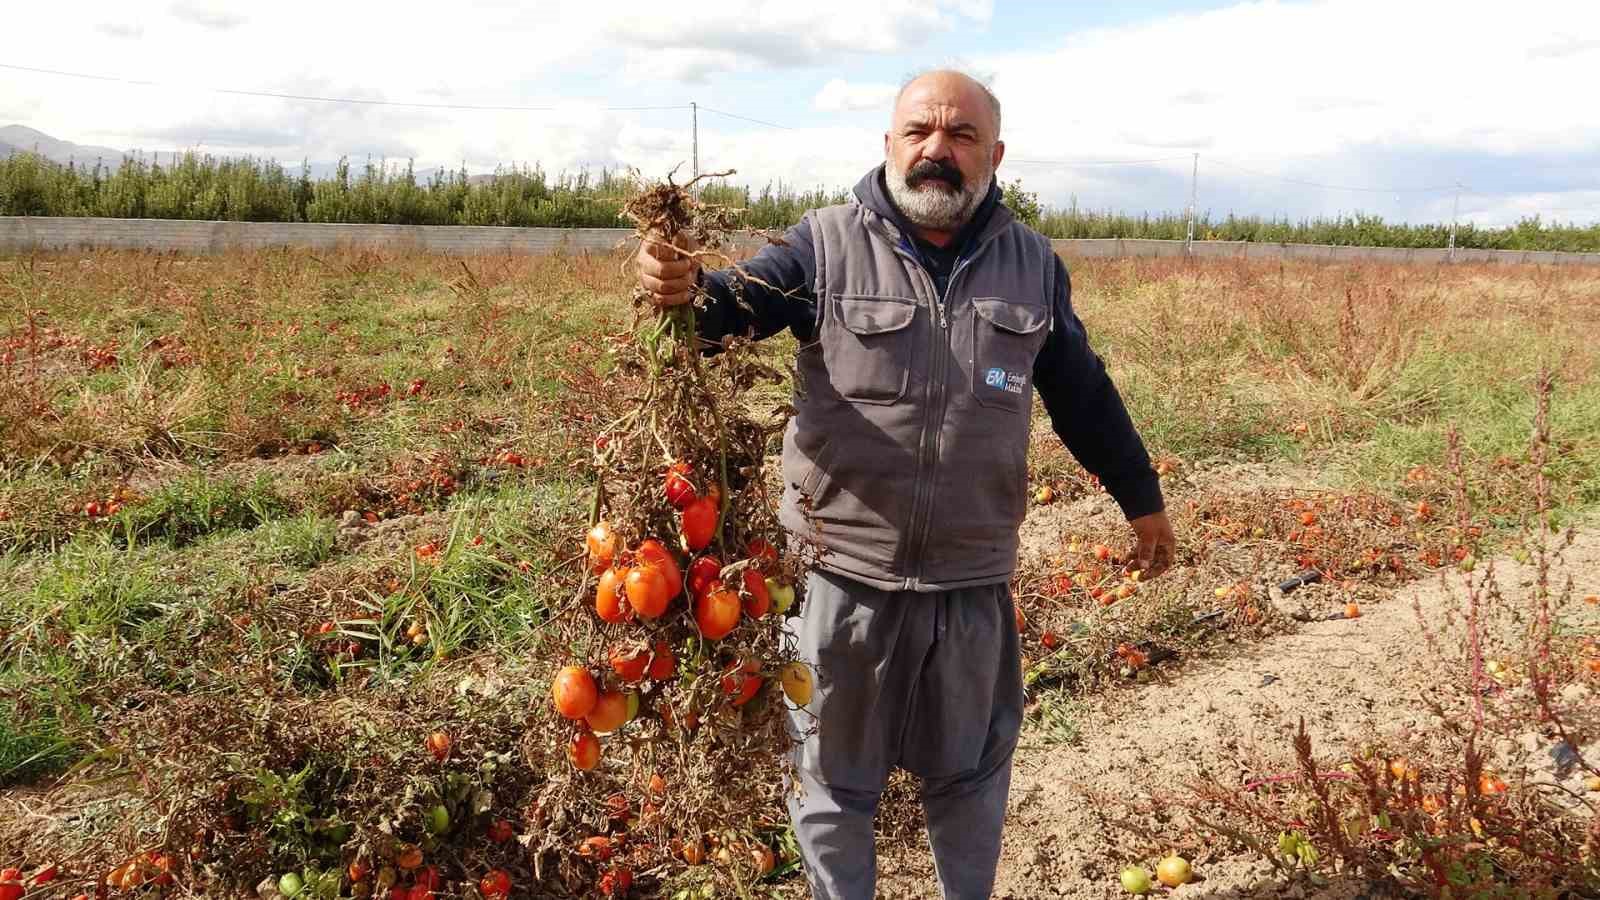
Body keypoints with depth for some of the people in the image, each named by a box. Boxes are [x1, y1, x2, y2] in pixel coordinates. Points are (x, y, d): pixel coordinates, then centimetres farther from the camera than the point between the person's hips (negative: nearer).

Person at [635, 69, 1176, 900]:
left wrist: (1141, 496, 21)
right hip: (844, 574, -2)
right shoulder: (824, 245, -6)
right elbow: (732, 311, -17)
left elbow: (1083, 394, 14)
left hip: (973, 582, 3)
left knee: (969, 774, 22)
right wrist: (683, 289, -41)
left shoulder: (1032, 264, 4)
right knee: (834, 776, 15)